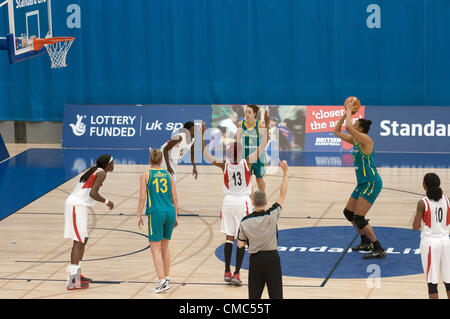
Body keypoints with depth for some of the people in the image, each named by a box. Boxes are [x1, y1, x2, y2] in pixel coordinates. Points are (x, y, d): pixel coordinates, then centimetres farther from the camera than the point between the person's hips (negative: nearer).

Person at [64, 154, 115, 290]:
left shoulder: (94, 170, 18)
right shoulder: (101, 173, -10)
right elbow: (93, 193, -21)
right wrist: (106, 202, -9)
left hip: (76, 206, 10)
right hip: (76, 206, -10)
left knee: (83, 240, 18)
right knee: (78, 242, -11)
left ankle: (77, 274, 26)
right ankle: (72, 281, -14)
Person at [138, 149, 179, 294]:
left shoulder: (145, 176, -1)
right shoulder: (168, 175, 9)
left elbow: (142, 198, -5)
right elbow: (175, 198, 10)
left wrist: (139, 216, 2)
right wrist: (176, 216, 17)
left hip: (156, 213, -4)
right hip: (170, 212, 4)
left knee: (155, 248, -2)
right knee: (165, 246, 18)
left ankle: (162, 281, -13)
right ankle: (166, 278, 22)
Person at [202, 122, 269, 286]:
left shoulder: (224, 165, -6)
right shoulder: (247, 162, -9)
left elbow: (205, 154, -3)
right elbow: (263, 145, -7)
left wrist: (202, 134, -6)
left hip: (228, 202, 2)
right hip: (243, 202, -2)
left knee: (229, 237, 11)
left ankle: (227, 272, 12)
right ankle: (236, 274, -4)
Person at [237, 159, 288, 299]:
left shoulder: (245, 222, -9)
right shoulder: (272, 215, -14)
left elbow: (240, 244, -2)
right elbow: (283, 194, -6)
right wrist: (285, 172, -2)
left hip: (255, 260, 1)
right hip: (272, 258, -1)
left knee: (254, 295, 9)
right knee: (276, 294, 5)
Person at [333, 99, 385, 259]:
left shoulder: (366, 139, -16)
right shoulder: (355, 140, 10)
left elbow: (348, 127, -30)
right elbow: (337, 132, 18)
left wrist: (349, 111, -15)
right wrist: (346, 113, 10)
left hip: (372, 183, -10)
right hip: (363, 184, 10)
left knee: (358, 218, -14)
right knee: (348, 212, 18)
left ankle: (379, 250, -11)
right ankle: (366, 242, 30)